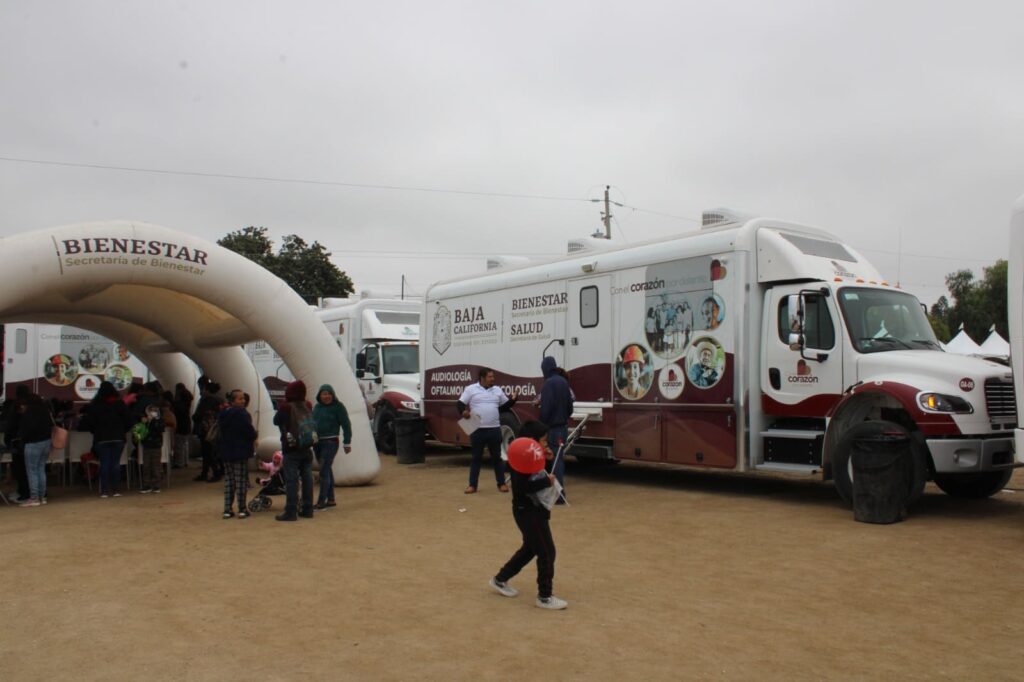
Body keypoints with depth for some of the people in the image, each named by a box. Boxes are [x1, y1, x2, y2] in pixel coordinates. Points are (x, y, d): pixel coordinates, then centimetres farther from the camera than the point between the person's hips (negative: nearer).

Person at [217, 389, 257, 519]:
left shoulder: (222, 414, 7)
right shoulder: (241, 413, -18)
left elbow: (221, 430, 15)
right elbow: (250, 431, -20)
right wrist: (253, 437, 4)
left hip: (226, 452, 7)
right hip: (240, 451, -7)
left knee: (228, 480, 12)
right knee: (241, 480, 1)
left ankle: (227, 510, 11)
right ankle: (242, 510, 5)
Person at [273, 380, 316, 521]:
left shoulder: (285, 407, -12)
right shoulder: (308, 407, 3)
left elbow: (276, 421, 2)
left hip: (291, 449, -5)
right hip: (307, 449, 5)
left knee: (291, 481, -2)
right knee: (307, 479, 10)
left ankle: (291, 511, -2)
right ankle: (307, 509, 15)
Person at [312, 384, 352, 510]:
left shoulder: (338, 407, -8)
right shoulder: (317, 407, 11)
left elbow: (346, 425, -8)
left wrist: (347, 443, -8)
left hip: (330, 442, -7)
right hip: (317, 442, 7)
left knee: (324, 472, -10)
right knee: (327, 471, 12)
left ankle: (321, 502, -8)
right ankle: (331, 500, 20)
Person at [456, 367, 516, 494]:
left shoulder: (497, 390, 10)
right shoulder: (471, 389, -1)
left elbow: (505, 406, 16)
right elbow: (460, 403, -5)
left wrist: (513, 400, -3)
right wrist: (463, 412, -25)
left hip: (494, 429, 3)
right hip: (477, 430, -3)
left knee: (497, 457, 8)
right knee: (476, 457, 6)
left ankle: (501, 483, 17)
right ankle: (472, 485, 13)